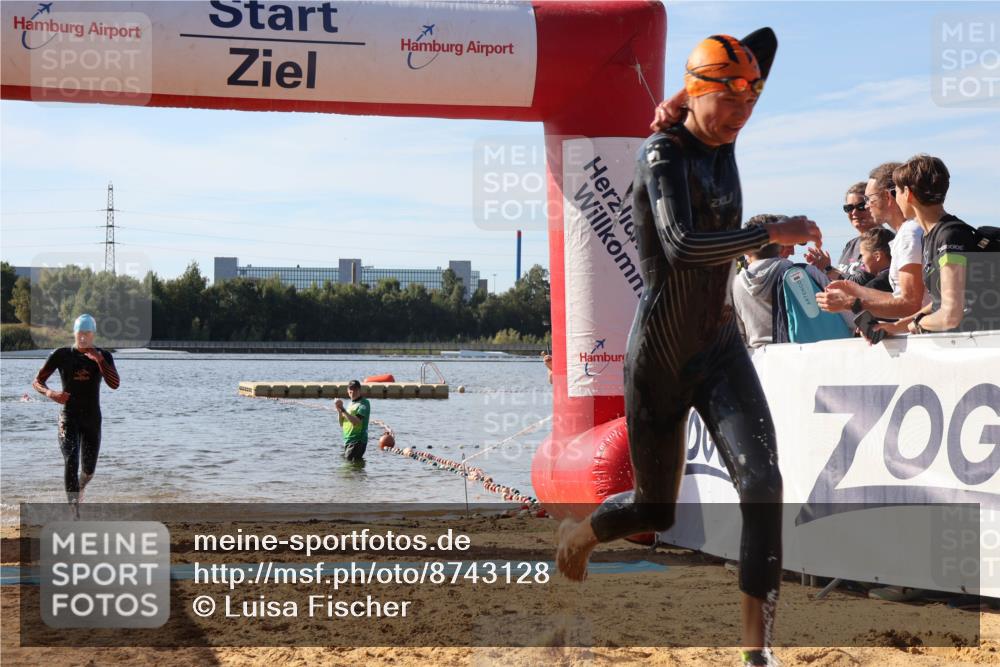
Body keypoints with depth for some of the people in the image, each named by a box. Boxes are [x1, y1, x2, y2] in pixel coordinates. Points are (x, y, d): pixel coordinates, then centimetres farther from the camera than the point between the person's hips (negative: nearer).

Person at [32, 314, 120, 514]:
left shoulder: (103, 356, -1)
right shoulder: (61, 355, -3)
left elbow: (115, 384, -16)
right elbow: (37, 381, 1)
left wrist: (98, 359, -25)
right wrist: (51, 393, -20)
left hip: (92, 419, 2)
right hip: (69, 417, -2)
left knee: (89, 470, 14)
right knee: (71, 463, -22)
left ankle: (80, 487, 51)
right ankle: (76, 513, -28)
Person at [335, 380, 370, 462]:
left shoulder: (364, 403, -7)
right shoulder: (351, 404, 19)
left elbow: (357, 421, -21)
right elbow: (342, 424, 18)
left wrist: (343, 410, -20)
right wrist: (339, 410, 1)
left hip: (357, 441, -9)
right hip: (347, 441, 9)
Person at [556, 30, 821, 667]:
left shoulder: (722, 141, 3)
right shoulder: (664, 153, -17)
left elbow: (765, 41, 13)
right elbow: (681, 246, -35)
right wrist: (773, 233, -35)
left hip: (720, 348, 5)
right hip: (660, 358, -5)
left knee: (763, 482, -16)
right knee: (656, 511, 11)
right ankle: (580, 533, 46)